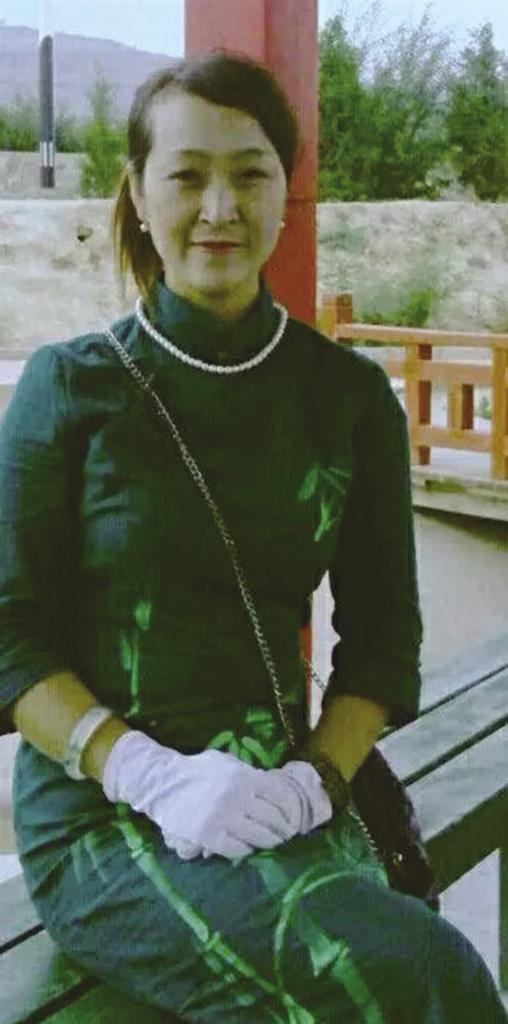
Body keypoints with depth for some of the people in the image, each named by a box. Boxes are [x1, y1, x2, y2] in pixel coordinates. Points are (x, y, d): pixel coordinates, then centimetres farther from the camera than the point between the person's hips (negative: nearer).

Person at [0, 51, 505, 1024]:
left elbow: (383, 635, 9)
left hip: (276, 792, 3)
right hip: (99, 809, -3)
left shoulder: (349, 395, 6)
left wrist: (318, 773, -9)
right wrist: (157, 776, -17)